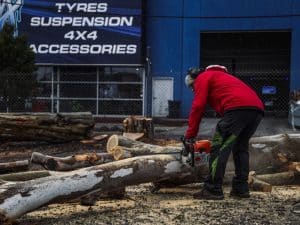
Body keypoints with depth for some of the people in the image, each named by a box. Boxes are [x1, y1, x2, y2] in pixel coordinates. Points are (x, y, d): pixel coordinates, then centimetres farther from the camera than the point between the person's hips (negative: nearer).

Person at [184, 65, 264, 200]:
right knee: (240, 148, 20)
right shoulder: (222, 77, 40)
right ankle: (241, 188, 17)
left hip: (238, 108, -8)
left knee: (219, 148, -4)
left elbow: (198, 107, 5)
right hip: (257, 109, 8)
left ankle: (213, 190, -8)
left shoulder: (202, 78, 17)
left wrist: (189, 136, 9)